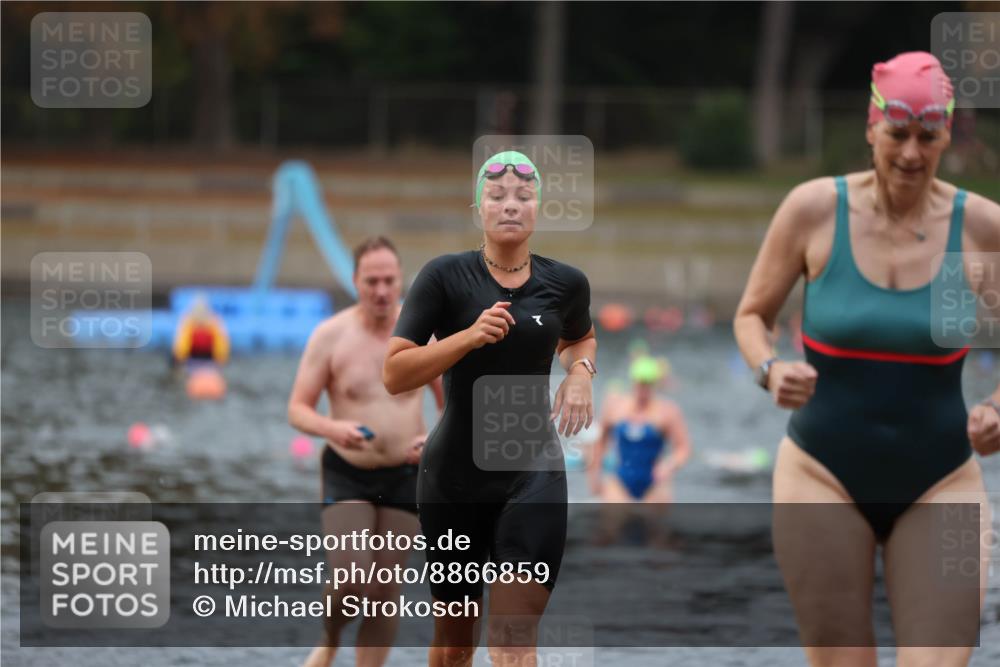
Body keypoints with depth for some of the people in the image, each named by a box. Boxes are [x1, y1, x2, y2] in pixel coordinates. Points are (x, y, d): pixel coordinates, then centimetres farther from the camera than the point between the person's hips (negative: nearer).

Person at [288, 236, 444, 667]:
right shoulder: (331, 336, -8)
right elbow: (297, 409, -7)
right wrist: (332, 429, -28)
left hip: (404, 474, 2)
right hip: (347, 474, -2)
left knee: (386, 589, 2)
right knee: (349, 580, -17)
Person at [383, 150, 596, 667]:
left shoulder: (565, 284, 2)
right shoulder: (446, 277, -8)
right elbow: (394, 375, -12)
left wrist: (580, 372, 3)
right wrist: (469, 336, -24)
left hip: (533, 473, 0)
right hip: (453, 477, 0)